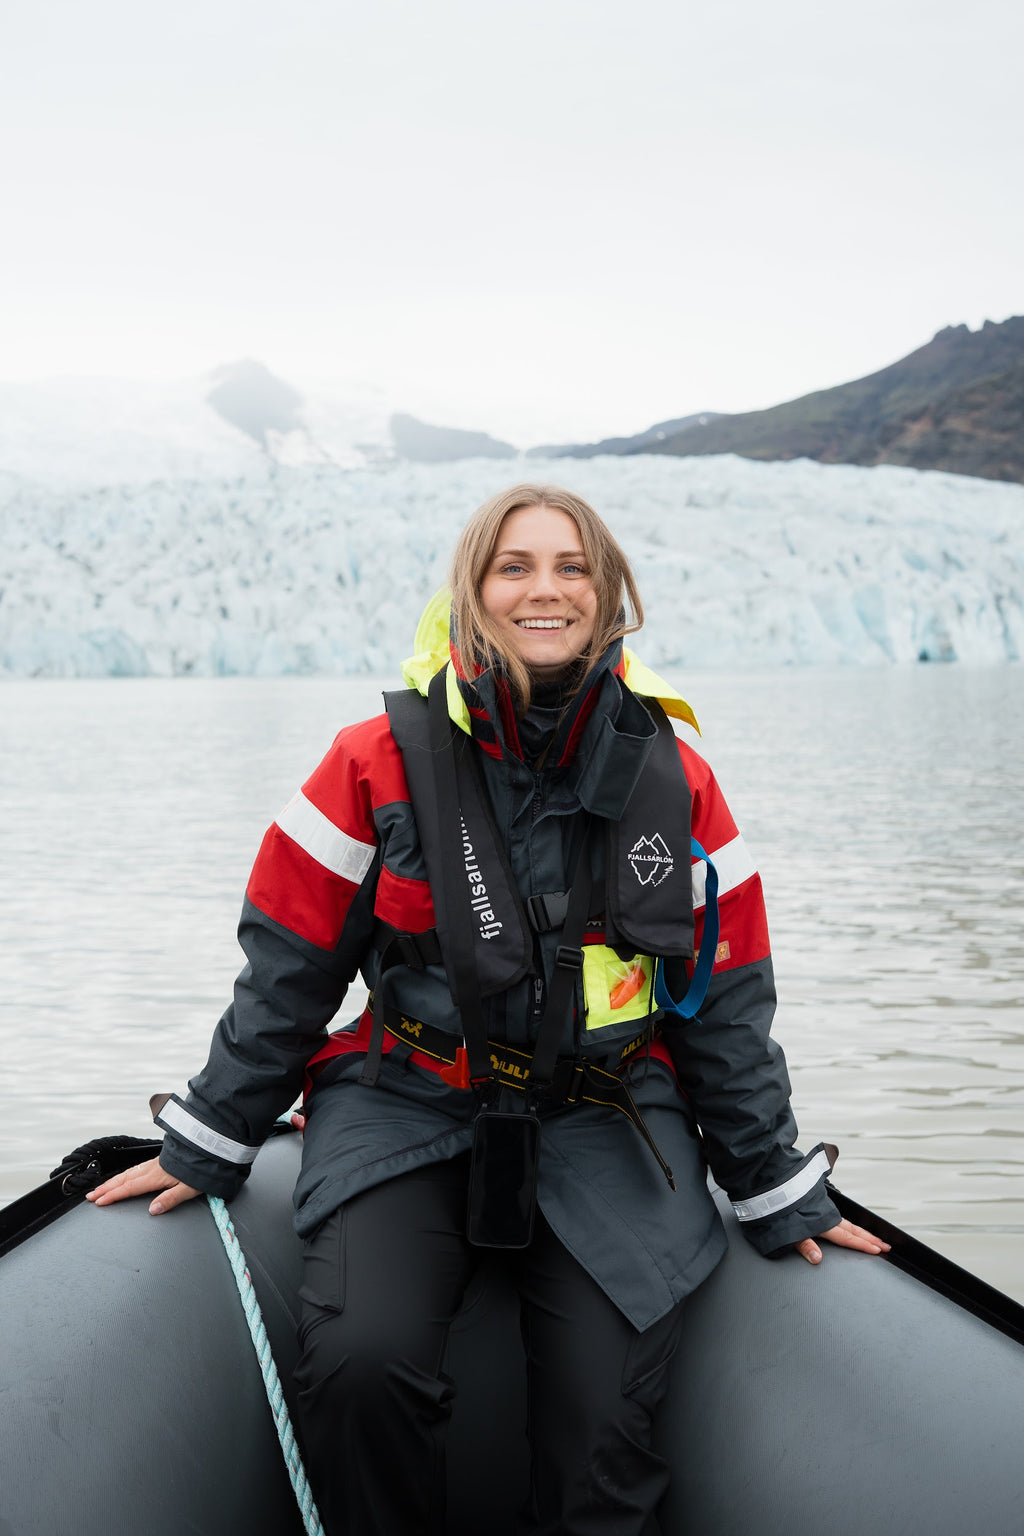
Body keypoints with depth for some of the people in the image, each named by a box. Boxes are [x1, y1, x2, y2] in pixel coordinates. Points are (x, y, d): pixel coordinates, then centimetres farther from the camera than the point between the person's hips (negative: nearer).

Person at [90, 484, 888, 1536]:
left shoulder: (674, 781, 2)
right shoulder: (382, 762, -4)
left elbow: (725, 1004, 8)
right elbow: (288, 974, 3)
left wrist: (776, 1191, 11)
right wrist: (208, 1146, 5)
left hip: (604, 1119, 1)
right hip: (406, 1104, -1)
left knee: (603, 1417, -14)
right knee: (364, 1366, -22)